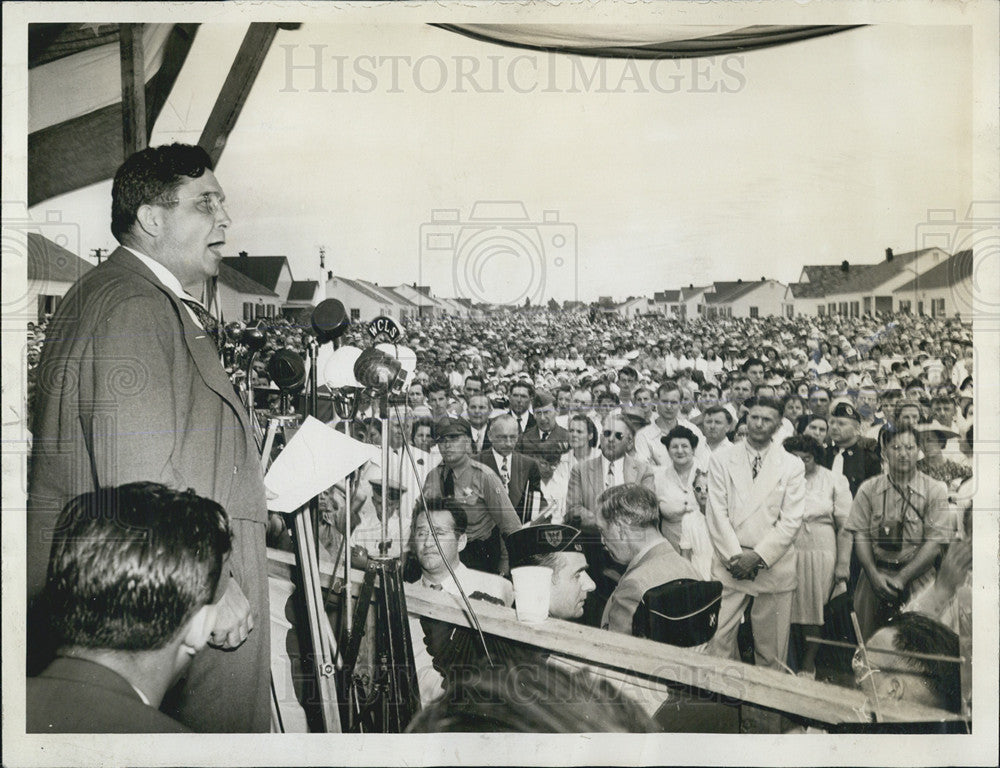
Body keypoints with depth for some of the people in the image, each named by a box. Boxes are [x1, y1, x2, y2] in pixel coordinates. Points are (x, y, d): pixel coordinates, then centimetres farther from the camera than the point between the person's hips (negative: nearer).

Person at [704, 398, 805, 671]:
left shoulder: (792, 466, 5)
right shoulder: (721, 460, 7)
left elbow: (791, 520, -2)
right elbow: (717, 513, 1)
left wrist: (758, 556, -10)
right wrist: (735, 556, -9)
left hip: (773, 565, 0)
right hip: (729, 565, 0)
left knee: (771, 647, 4)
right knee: (718, 640, -3)